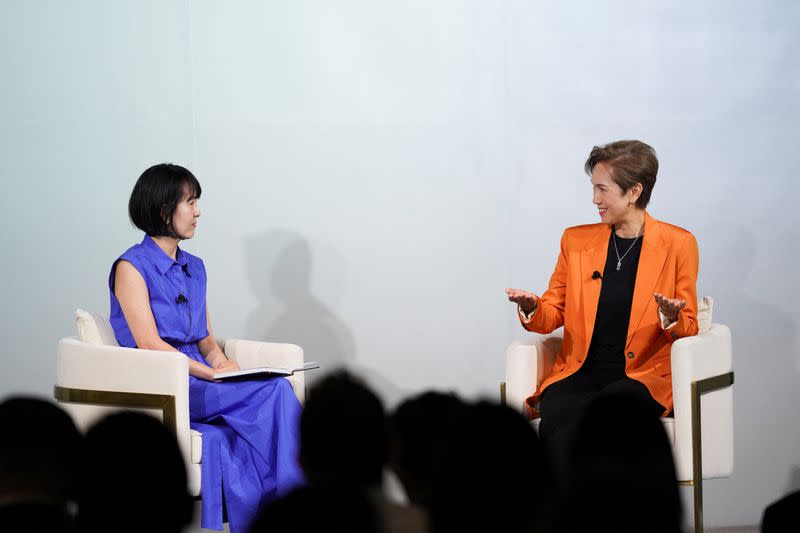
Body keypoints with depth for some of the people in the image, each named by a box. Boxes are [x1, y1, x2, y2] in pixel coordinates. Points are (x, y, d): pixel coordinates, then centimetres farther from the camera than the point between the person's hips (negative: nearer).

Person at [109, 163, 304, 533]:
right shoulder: (131, 267, -3)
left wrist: (225, 365, -4)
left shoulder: (194, 268, 19)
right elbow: (149, 344, -12)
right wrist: (212, 375, -19)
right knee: (274, 390, -26)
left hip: (198, 383, 6)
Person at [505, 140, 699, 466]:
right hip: (580, 375, 2)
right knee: (558, 419, -32)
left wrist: (670, 318, -16)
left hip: (643, 378, -2)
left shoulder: (677, 244, 4)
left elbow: (688, 330, 7)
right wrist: (532, 308, -6)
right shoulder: (577, 240, 13)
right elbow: (553, 316, 17)